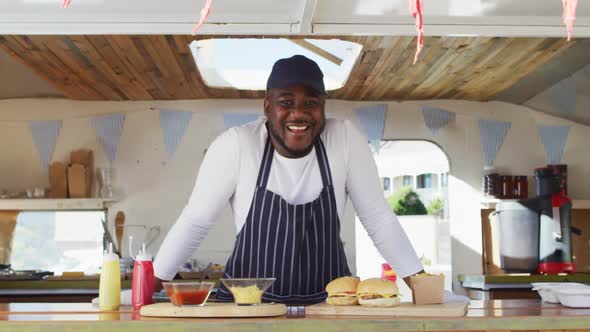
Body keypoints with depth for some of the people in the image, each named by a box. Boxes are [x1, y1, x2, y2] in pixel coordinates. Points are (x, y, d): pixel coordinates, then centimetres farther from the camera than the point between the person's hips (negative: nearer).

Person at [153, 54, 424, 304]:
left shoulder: (345, 139, -4)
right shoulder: (235, 144, -9)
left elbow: (379, 219, 1)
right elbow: (195, 222, -3)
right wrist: (151, 284, -7)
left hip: (327, 301, 1)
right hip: (246, 301, 0)